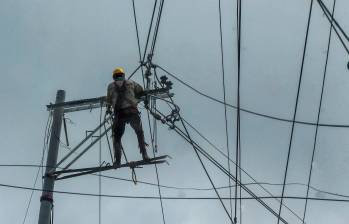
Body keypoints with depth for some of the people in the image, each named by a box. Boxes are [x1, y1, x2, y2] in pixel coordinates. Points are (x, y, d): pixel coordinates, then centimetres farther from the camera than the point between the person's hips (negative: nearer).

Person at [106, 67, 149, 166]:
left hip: (119, 113, 0)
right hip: (132, 111, 0)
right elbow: (141, 91, 16)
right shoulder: (131, 83, 14)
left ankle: (118, 160, 2)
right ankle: (144, 155, 7)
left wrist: (108, 109, 44)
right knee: (139, 133, 18)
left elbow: (108, 100, 24)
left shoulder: (111, 86, 15)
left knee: (117, 137, 12)